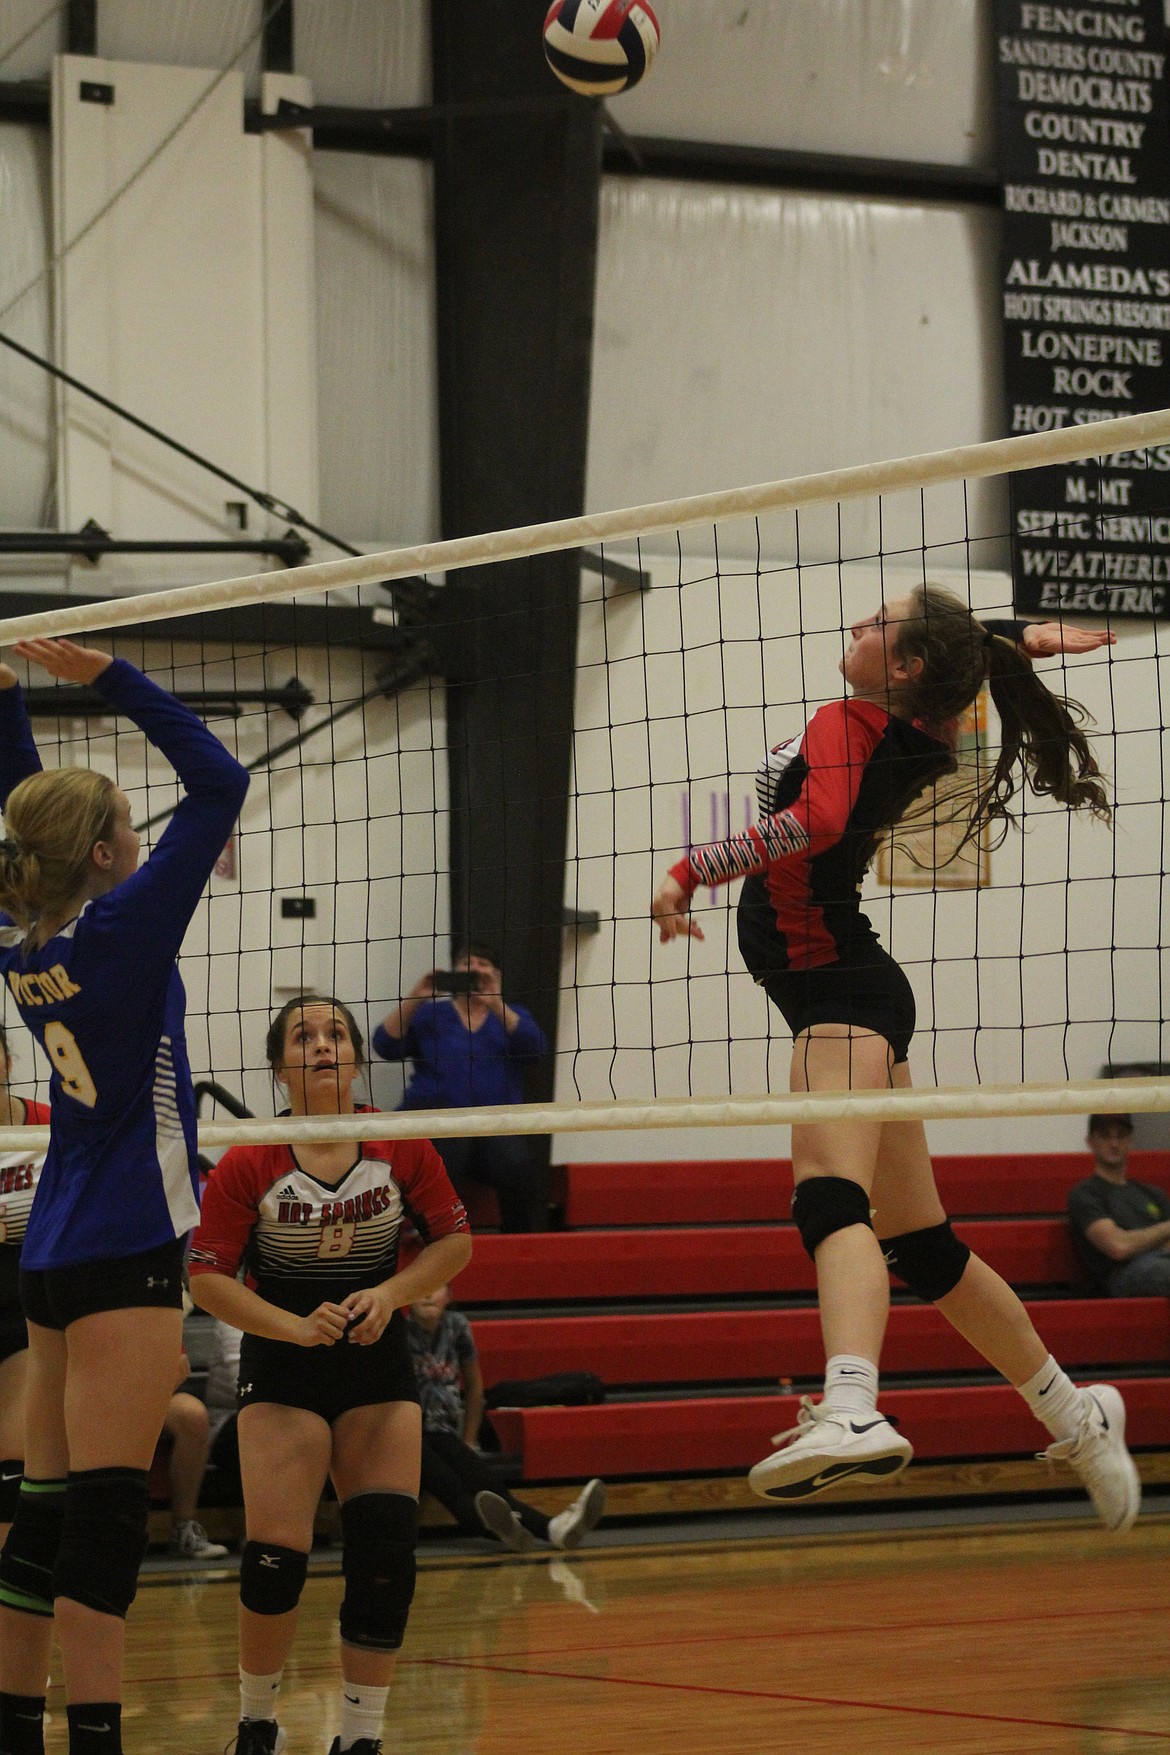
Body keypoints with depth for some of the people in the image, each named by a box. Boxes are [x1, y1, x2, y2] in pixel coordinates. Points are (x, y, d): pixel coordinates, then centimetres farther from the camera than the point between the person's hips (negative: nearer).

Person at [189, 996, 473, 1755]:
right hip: (283, 1372, -2)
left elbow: (455, 1241, 4)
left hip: (378, 1362, 2)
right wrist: (295, 1325, -18)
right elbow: (208, 1277, -7)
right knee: (277, 1557, -12)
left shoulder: (400, 1149, -6)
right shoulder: (247, 1166, -11)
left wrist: (390, 1294, -12)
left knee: (386, 1551, -9)